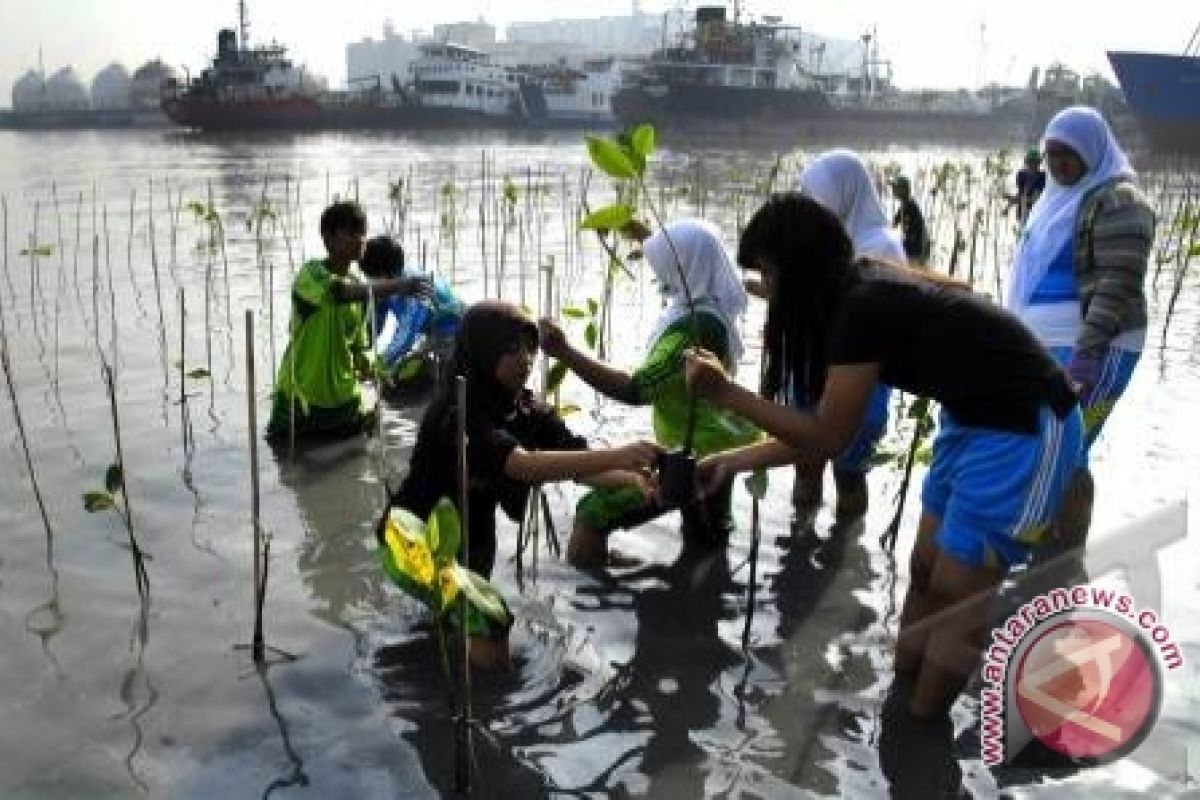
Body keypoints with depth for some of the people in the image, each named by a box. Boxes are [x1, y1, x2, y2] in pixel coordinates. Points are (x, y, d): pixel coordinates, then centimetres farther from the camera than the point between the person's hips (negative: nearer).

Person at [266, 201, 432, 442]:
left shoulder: (359, 287, 8)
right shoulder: (312, 273, -13)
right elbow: (339, 292, -37)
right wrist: (397, 285, -48)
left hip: (345, 400, 6)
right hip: (300, 400, -6)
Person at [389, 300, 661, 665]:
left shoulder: (525, 407, -8)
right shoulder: (456, 411, -31)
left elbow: (578, 461, -19)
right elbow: (523, 465, -47)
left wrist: (632, 478, -40)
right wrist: (617, 455, -55)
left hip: (475, 536, 7)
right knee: (489, 649, -17)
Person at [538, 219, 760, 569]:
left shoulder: (694, 325, -28)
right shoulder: (714, 309, 2)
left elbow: (635, 390, -36)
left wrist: (564, 352, -38)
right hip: (717, 449, 10)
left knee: (592, 515, -13)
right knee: (706, 554, 26)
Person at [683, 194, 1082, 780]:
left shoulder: (863, 307, -24)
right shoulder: (866, 292, 5)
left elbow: (827, 437, -18)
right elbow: (828, 427, 9)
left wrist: (725, 393, -14)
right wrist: (734, 461, 13)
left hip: (1023, 432, -9)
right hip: (976, 421, 9)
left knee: (955, 596, 3)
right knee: (925, 575, 16)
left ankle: (916, 737, 22)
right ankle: (900, 706, 31)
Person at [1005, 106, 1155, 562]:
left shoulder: (1117, 200, -13)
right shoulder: (1062, 197, 15)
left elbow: (1119, 285, -21)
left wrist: (1088, 353, -29)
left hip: (1089, 352, -9)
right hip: (1046, 346, 9)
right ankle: (1047, 549, 27)